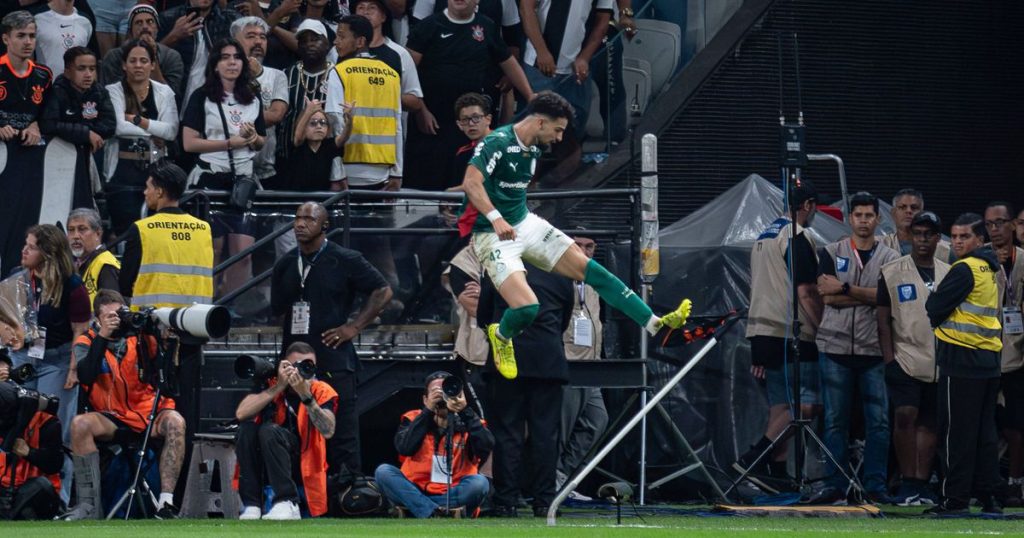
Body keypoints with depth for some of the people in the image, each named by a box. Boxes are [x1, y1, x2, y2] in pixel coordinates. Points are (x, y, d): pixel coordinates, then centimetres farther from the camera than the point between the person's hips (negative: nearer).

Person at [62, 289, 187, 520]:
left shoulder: (141, 337, 5)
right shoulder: (87, 342, 4)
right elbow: (85, 376, -17)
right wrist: (102, 337, -21)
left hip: (149, 414, 0)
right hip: (112, 420, 0)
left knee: (175, 422, -31)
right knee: (80, 424, -30)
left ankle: (166, 501, -35)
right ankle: (89, 503, -27)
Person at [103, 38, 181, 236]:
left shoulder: (164, 92, 9)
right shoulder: (113, 91, 2)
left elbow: (172, 131, -4)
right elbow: (119, 127, -14)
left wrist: (137, 120, -10)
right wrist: (153, 132, -9)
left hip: (156, 169, 2)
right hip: (123, 172, -2)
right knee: (125, 231, -6)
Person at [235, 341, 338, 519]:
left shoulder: (322, 391, -6)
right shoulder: (271, 384, -2)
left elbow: (328, 431, -23)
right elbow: (241, 414, -19)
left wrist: (306, 396, -32)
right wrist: (279, 387, -22)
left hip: (304, 462, -3)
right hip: (266, 463, 3)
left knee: (269, 430, -27)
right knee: (247, 428, -23)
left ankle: (287, 504, -30)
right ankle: (251, 505, -21)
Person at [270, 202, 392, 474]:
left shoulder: (345, 260, 0)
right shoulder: (285, 265, 14)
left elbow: (383, 291, 2)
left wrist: (354, 327, -3)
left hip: (334, 362, -5)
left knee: (342, 436, -7)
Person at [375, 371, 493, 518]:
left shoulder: (467, 424, 6)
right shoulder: (414, 420, 7)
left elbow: (486, 448, -15)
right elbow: (404, 448, -13)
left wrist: (465, 411, -20)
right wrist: (428, 411, -16)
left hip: (453, 497, -1)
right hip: (416, 495, 1)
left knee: (480, 482, -29)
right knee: (383, 471, -23)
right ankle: (435, 515, -34)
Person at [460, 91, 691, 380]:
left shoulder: (533, 150, 7)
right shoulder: (497, 143, -20)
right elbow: (471, 182, -31)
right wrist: (496, 219, -40)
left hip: (526, 223, 8)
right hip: (493, 235, -8)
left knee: (587, 268, 1)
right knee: (526, 307, -23)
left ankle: (655, 324, 4)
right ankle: (501, 335, 14)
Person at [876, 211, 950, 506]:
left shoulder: (950, 274, 11)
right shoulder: (892, 272, 1)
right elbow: (883, 319, 0)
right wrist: (889, 359, -8)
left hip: (939, 363, 4)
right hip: (904, 357, -4)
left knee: (929, 423, 5)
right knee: (905, 416, -15)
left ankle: (922, 484, 11)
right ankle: (908, 483, -8)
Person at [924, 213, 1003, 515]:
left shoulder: (965, 269, -11)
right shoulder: (989, 269, 17)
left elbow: (936, 309, -13)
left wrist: (931, 302, 7)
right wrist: (939, 309, 8)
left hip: (962, 358, -9)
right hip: (988, 359, 9)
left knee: (956, 431, -5)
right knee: (985, 431, 10)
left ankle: (956, 499, -5)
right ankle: (988, 497, 10)